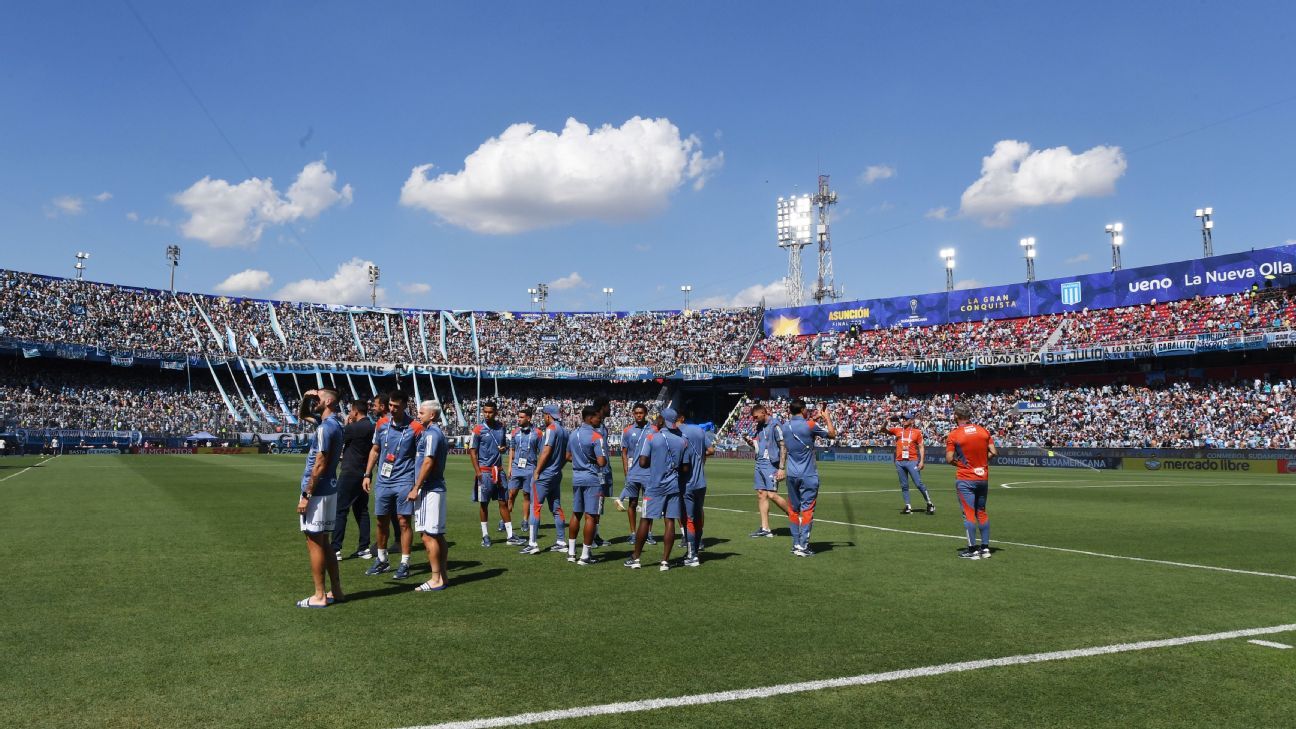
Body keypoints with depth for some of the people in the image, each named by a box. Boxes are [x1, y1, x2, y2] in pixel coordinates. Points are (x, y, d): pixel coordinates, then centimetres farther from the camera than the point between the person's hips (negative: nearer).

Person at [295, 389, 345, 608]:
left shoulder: (325, 428, -17)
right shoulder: (333, 423, 11)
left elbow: (320, 465, -20)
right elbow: (303, 414, 29)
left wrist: (306, 495, -18)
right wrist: (306, 398, 9)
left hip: (318, 492, -9)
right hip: (329, 490, 9)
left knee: (315, 543, -2)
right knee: (323, 543, 16)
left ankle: (319, 596, 4)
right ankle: (336, 591, 20)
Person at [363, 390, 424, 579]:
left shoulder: (415, 428, -9)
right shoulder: (382, 424, 4)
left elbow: (421, 457, -4)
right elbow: (375, 450, 15)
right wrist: (367, 475, 9)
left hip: (404, 481, -4)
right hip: (383, 481, 5)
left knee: (403, 522, -3)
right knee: (381, 522, 12)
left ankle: (404, 564, 6)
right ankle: (382, 560, 26)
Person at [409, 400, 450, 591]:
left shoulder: (431, 434, -13)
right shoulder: (439, 433, 17)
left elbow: (428, 462, -19)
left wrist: (416, 488, -16)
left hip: (429, 489, -10)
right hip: (437, 488, 10)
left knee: (428, 535, -8)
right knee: (438, 535, 11)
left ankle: (436, 580, -5)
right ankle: (442, 576, 15)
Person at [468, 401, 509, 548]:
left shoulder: (501, 427, 7)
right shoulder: (478, 429, -8)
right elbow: (472, 451, -7)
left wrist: (504, 448, -3)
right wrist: (478, 472, -13)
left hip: (498, 470, 4)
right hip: (484, 471, -4)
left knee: (504, 502, 6)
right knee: (483, 503, 4)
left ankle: (510, 534, 11)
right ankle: (485, 535, 14)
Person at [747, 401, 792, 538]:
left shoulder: (775, 425, -12)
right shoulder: (760, 426, 14)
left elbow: (783, 447, -14)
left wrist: (781, 468, -18)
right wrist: (752, 442, 1)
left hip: (771, 464, -8)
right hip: (760, 463, 8)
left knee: (772, 495, -12)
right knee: (761, 495, 5)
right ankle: (765, 529, 9)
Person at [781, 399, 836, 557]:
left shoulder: (785, 427, 5)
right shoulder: (809, 425, -12)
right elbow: (832, 433, -2)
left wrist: (814, 419, 27)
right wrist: (827, 418, 12)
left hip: (791, 474, 5)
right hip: (808, 475, -5)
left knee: (794, 510, 12)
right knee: (807, 510, -2)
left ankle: (796, 544, 15)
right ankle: (803, 546, -5)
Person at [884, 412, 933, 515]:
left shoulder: (917, 432, 5)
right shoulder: (897, 430, 12)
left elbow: (921, 447, 3)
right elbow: (883, 429, 9)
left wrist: (921, 461, -6)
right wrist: (887, 421, -9)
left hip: (912, 461, -3)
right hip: (900, 462, 4)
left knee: (919, 484, -6)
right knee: (904, 486, 6)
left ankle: (929, 504, 7)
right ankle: (908, 507, 11)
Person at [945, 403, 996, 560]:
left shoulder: (953, 435, -10)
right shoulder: (983, 431, 2)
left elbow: (949, 459, -13)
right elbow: (994, 453, 1)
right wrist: (982, 460, 14)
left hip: (965, 479, -5)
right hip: (983, 477, 5)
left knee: (969, 514, -1)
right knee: (982, 512, 15)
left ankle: (972, 550, 1)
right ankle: (985, 548, 19)